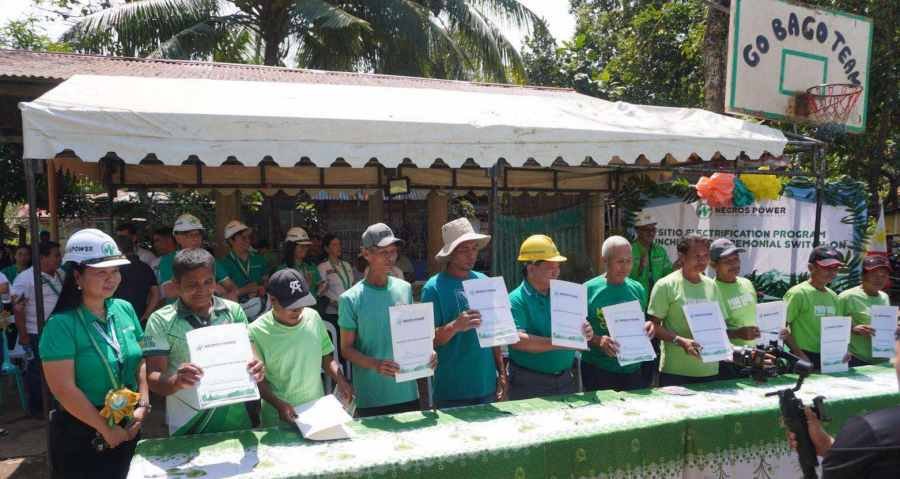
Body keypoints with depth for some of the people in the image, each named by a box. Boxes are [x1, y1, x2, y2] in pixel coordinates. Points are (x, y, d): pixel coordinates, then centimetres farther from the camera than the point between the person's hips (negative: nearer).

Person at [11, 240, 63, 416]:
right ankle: (36, 407, 21)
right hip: (36, 334, -6)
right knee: (37, 371, 8)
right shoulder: (26, 278, -13)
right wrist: (23, 335, -15)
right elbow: (18, 308, -14)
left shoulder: (61, 275, 6)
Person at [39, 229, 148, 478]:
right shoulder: (61, 324, -17)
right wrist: (107, 430, -13)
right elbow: (64, 389, -19)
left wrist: (143, 404, -5)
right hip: (81, 436, -5)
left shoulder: (125, 309, 0)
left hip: (129, 428, 6)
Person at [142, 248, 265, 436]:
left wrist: (255, 368, -20)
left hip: (234, 418, 3)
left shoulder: (234, 311, -1)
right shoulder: (161, 320, -8)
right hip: (187, 426, -2)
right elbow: (153, 379, -10)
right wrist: (176, 381, -32)